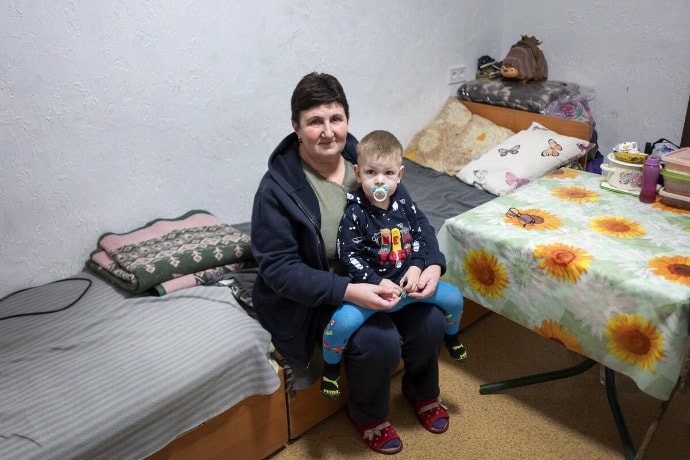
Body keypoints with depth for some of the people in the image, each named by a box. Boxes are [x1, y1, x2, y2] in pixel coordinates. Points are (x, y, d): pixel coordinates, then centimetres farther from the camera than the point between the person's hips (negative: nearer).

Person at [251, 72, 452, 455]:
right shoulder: (278, 187, -20)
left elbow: (414, 219, 1)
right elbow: (278, 268, -22)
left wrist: (433, 264, -18)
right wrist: (347, 291, -33)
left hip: (379, 276, 5)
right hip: (314, 294, -4)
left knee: (430, 323, -12)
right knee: (379, 342, -25)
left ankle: (422, 391, 23)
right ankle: (368, 415, 10)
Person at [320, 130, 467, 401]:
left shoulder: (405, 207, 1)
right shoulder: (354, 215, -15)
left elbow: (419, 239, 9)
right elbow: (349, 256, -16)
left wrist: (416, 268, -9)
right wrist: (378, 282, -22)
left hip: (407, 281, 5)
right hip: (371, 287, -5)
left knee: (453, 297, 5)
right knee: (344, 320, -30)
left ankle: (451, 335, 40)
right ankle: (331, 366, 1)